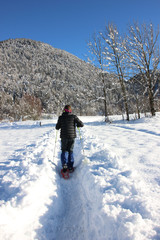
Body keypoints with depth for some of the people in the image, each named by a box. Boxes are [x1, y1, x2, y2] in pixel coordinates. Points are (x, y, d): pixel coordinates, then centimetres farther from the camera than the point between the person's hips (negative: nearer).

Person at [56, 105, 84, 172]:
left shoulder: (61, 117, -2)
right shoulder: (74, 116, -4)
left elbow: (57, 127, 4)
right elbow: (81, 124, -6)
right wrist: (76, 125, 14)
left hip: (64, 137, 0)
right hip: (72, 136, 0)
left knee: (64, 151, 13)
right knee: (70, 151, 14)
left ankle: (64, 165, -3)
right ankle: (70, 167, 14)